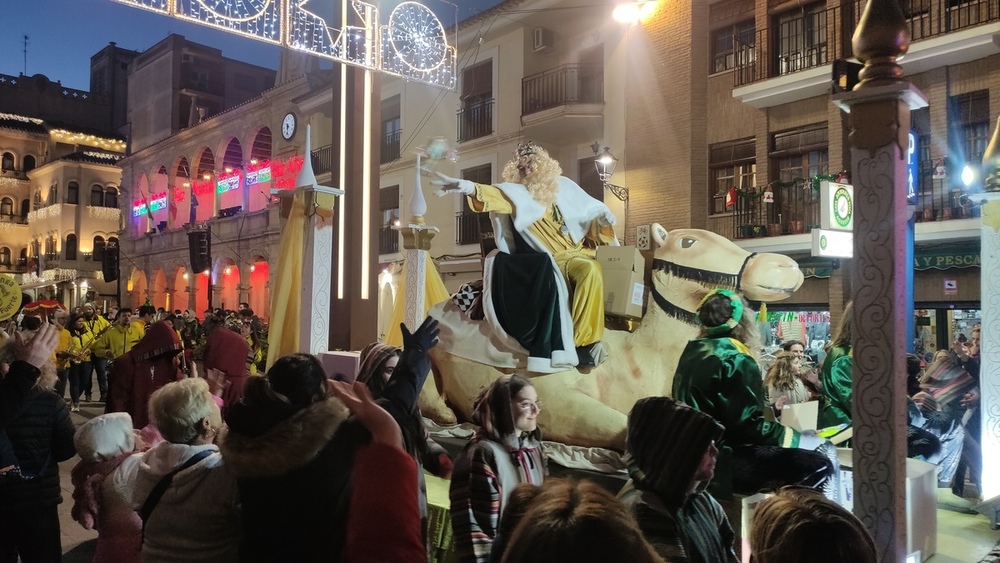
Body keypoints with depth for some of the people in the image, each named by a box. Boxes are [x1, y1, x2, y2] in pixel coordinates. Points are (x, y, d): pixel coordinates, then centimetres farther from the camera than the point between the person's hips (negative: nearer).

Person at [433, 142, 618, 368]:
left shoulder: (562, 185, 10)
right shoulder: (517, 194, 0)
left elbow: (590, 209, 17)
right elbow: (495, 195, -22)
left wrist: (602, 219, -6)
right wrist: (468, 187, -42)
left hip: (580, 251, 3)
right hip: (554, 259, -3)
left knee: (592, 271, -30)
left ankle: (583, 340, -20)